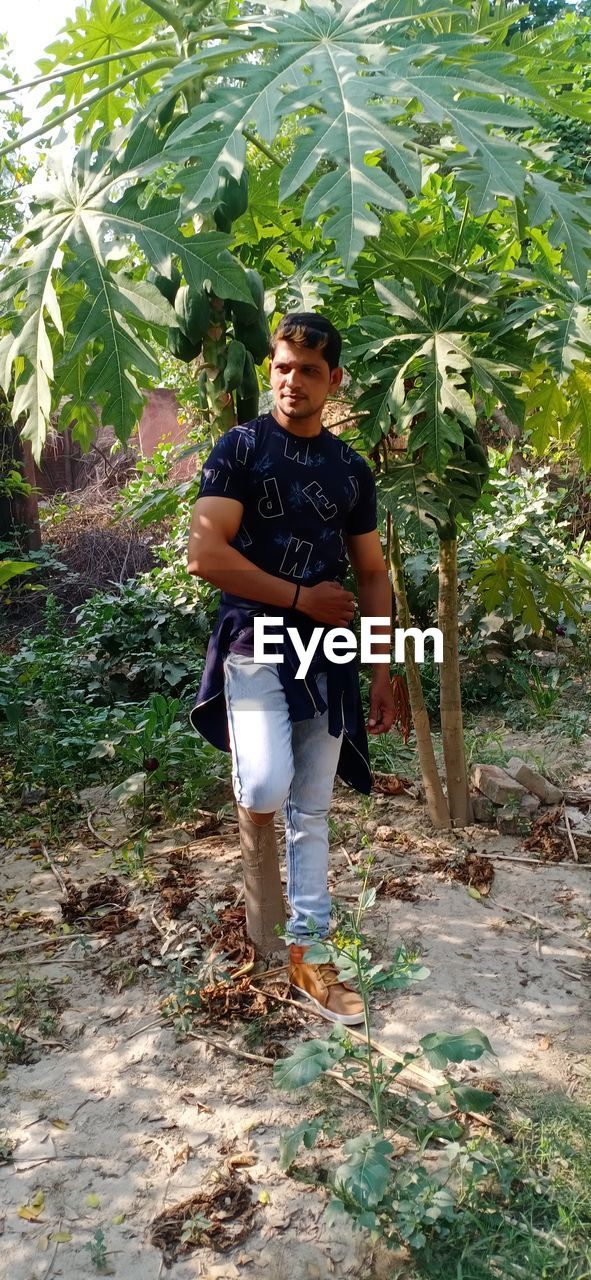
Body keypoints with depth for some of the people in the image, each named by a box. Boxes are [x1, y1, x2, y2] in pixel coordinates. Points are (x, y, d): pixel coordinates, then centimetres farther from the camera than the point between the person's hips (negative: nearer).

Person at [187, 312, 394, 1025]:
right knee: (267, 787, -24)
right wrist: (303, 597, -10)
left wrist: (383, 672, 7)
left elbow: (372, 574, 14)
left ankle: (306, 955, 21)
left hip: (326, 658, 4)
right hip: (254, 644, -4)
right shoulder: (241, 447, -3)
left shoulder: (351, 469, 11)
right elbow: (205, 553, -13)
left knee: (312, 812, 9)